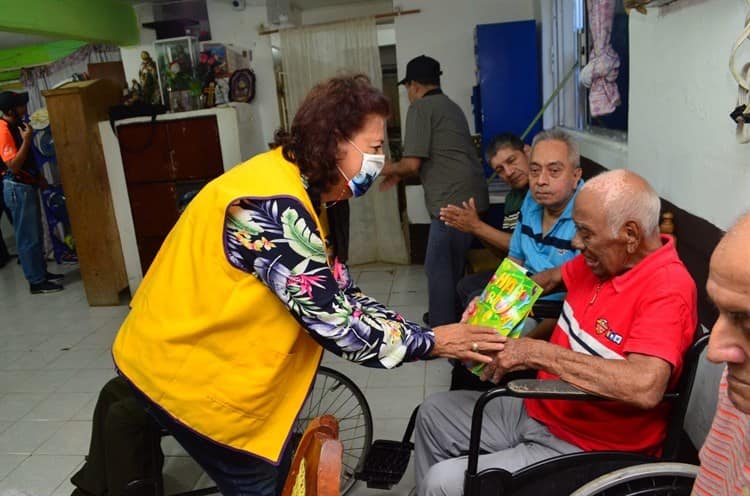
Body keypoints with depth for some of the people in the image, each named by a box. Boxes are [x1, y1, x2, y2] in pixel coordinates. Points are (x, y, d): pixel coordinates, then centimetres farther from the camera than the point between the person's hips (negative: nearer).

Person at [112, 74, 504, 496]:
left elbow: (339, 293, 0)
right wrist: (433, 342, -18)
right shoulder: (273, 204, -30)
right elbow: (334, 321, -29)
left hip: (209, 356, 9)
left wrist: (424, 333, -7)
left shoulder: (297, 191, 2)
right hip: (182, 369, -9)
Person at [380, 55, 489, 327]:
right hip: (471, 197, 9)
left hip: (453, 201, -9)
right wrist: (399, 175, 27)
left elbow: (413, 163, -13)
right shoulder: (451, 106, 22)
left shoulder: (420, 108, -6)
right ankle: (453, 320, 33)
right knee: (454, 265, 20)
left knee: (438, 267, -1)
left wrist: (392, 168, 8)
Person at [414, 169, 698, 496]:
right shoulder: (605, 258, 0)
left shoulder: (667, 289, -25)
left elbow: (645, 386, -39)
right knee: (434, 413, 14)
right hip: (539, 410, 9)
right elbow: (553, 277, 21)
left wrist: (538, 353, -33)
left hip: (585, 448, -8)